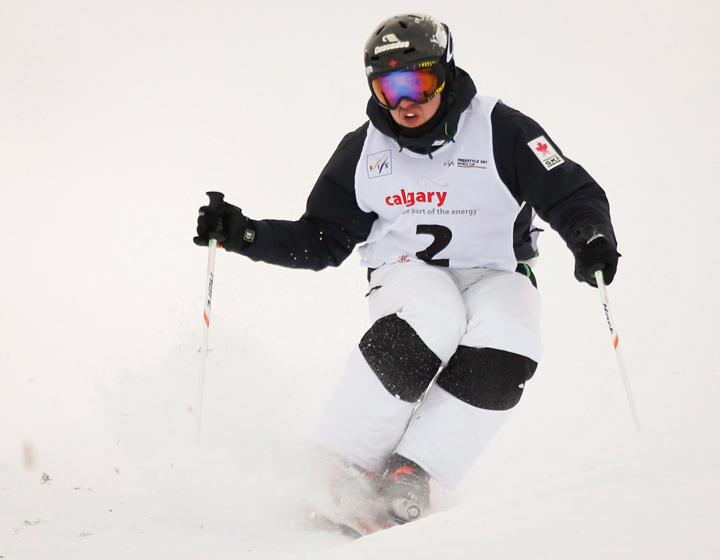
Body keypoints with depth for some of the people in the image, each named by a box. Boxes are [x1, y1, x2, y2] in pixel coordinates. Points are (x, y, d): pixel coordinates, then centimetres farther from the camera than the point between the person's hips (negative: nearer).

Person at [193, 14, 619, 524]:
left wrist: (593, 238, -29)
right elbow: (319, 240, 10)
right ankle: (342, 465, -26)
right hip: (409, 275, 0)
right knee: (432, 319, -36)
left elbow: (573, 195, -7)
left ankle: (413, 470, -21)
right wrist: (245, 235, -4)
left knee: (505, 346, -35)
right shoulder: (364, 151, 5)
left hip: (495, 275, 0)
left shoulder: (500, 129, -5)